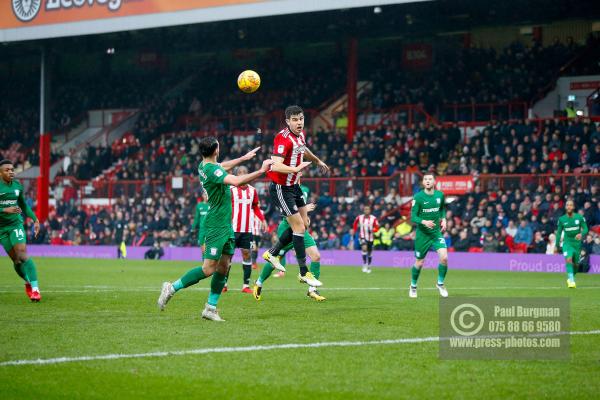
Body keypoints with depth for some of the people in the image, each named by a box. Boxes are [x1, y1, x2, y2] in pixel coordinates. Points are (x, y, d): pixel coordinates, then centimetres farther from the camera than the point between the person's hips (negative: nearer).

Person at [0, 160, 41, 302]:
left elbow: (23, 205, 18)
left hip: (16, 224, 1)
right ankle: (28, 283, 27)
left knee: (22, 255, -17)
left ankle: (35, 288, -20)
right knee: (15, 259, 1)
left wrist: (35, 219, 11)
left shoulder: (17, 185, 3)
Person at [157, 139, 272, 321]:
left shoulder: (204, 166, 10)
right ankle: (172, 288, 1)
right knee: (209, 269, -9)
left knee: (223, 267, 8)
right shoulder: (212, 170, -20)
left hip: (226, 225, 10)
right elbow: (236, 181, -34)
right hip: (216, 226, -10)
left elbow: (222, 168, 33)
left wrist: (244, 158, 38)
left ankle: (210, 308, 11)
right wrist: (261, 171, -28)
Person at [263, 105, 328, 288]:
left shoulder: (301, 134, 4)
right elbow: (276, 166, -35)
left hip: (293, 186, 9)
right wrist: (296, 169, -48)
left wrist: (318, 160, 42)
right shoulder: (284, 138, -24)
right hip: (281, 188, -9)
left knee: (303, 223, 13)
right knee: (299, 227, -10)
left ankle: (272, 253, 26)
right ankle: (304, 273, -3)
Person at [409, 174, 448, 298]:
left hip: (436, 232, 2)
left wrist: (443, 219, 1)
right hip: (422, 234, -2)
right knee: (419, 263, 5)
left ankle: (440, 283, 7)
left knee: (444, 257, -16)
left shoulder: (440, 195, -2)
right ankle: (413, 286, 31)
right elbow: (413, 217, -14)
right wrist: (424, 222, -31)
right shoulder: (418, 197, -13)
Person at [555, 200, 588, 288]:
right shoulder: (562, 219, -2)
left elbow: (585, 229, -2)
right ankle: (571, 280, -28)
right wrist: (557, 246, 8)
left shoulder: (580, 217, -4)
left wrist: (581, 234, -25)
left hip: (577, 243, 1)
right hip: (567, 242, -1)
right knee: (568, 259, -25)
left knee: (575, 264, 8)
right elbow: (559, 233, 7)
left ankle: (570, 278, 34)